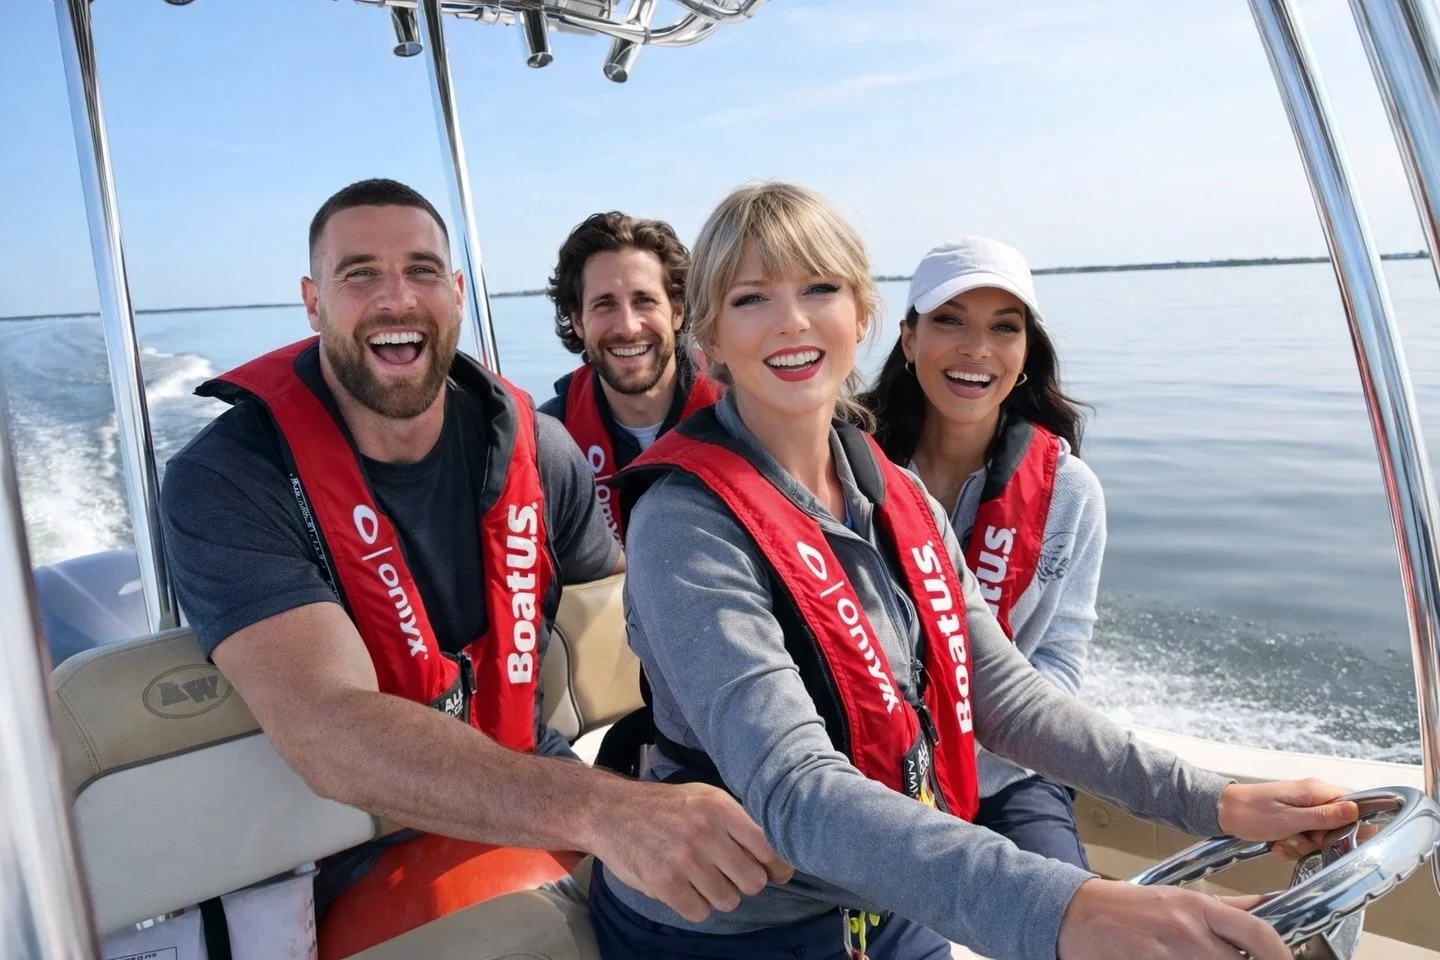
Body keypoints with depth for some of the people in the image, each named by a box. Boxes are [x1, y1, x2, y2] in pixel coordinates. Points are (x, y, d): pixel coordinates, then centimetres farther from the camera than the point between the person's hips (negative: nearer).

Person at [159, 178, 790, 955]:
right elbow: (330, 734, -28)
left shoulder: (531, 450, -3)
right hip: (368, 865, -2)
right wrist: (598, 809, -40)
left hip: (534, 815, 3)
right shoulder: (224, 483, -16)